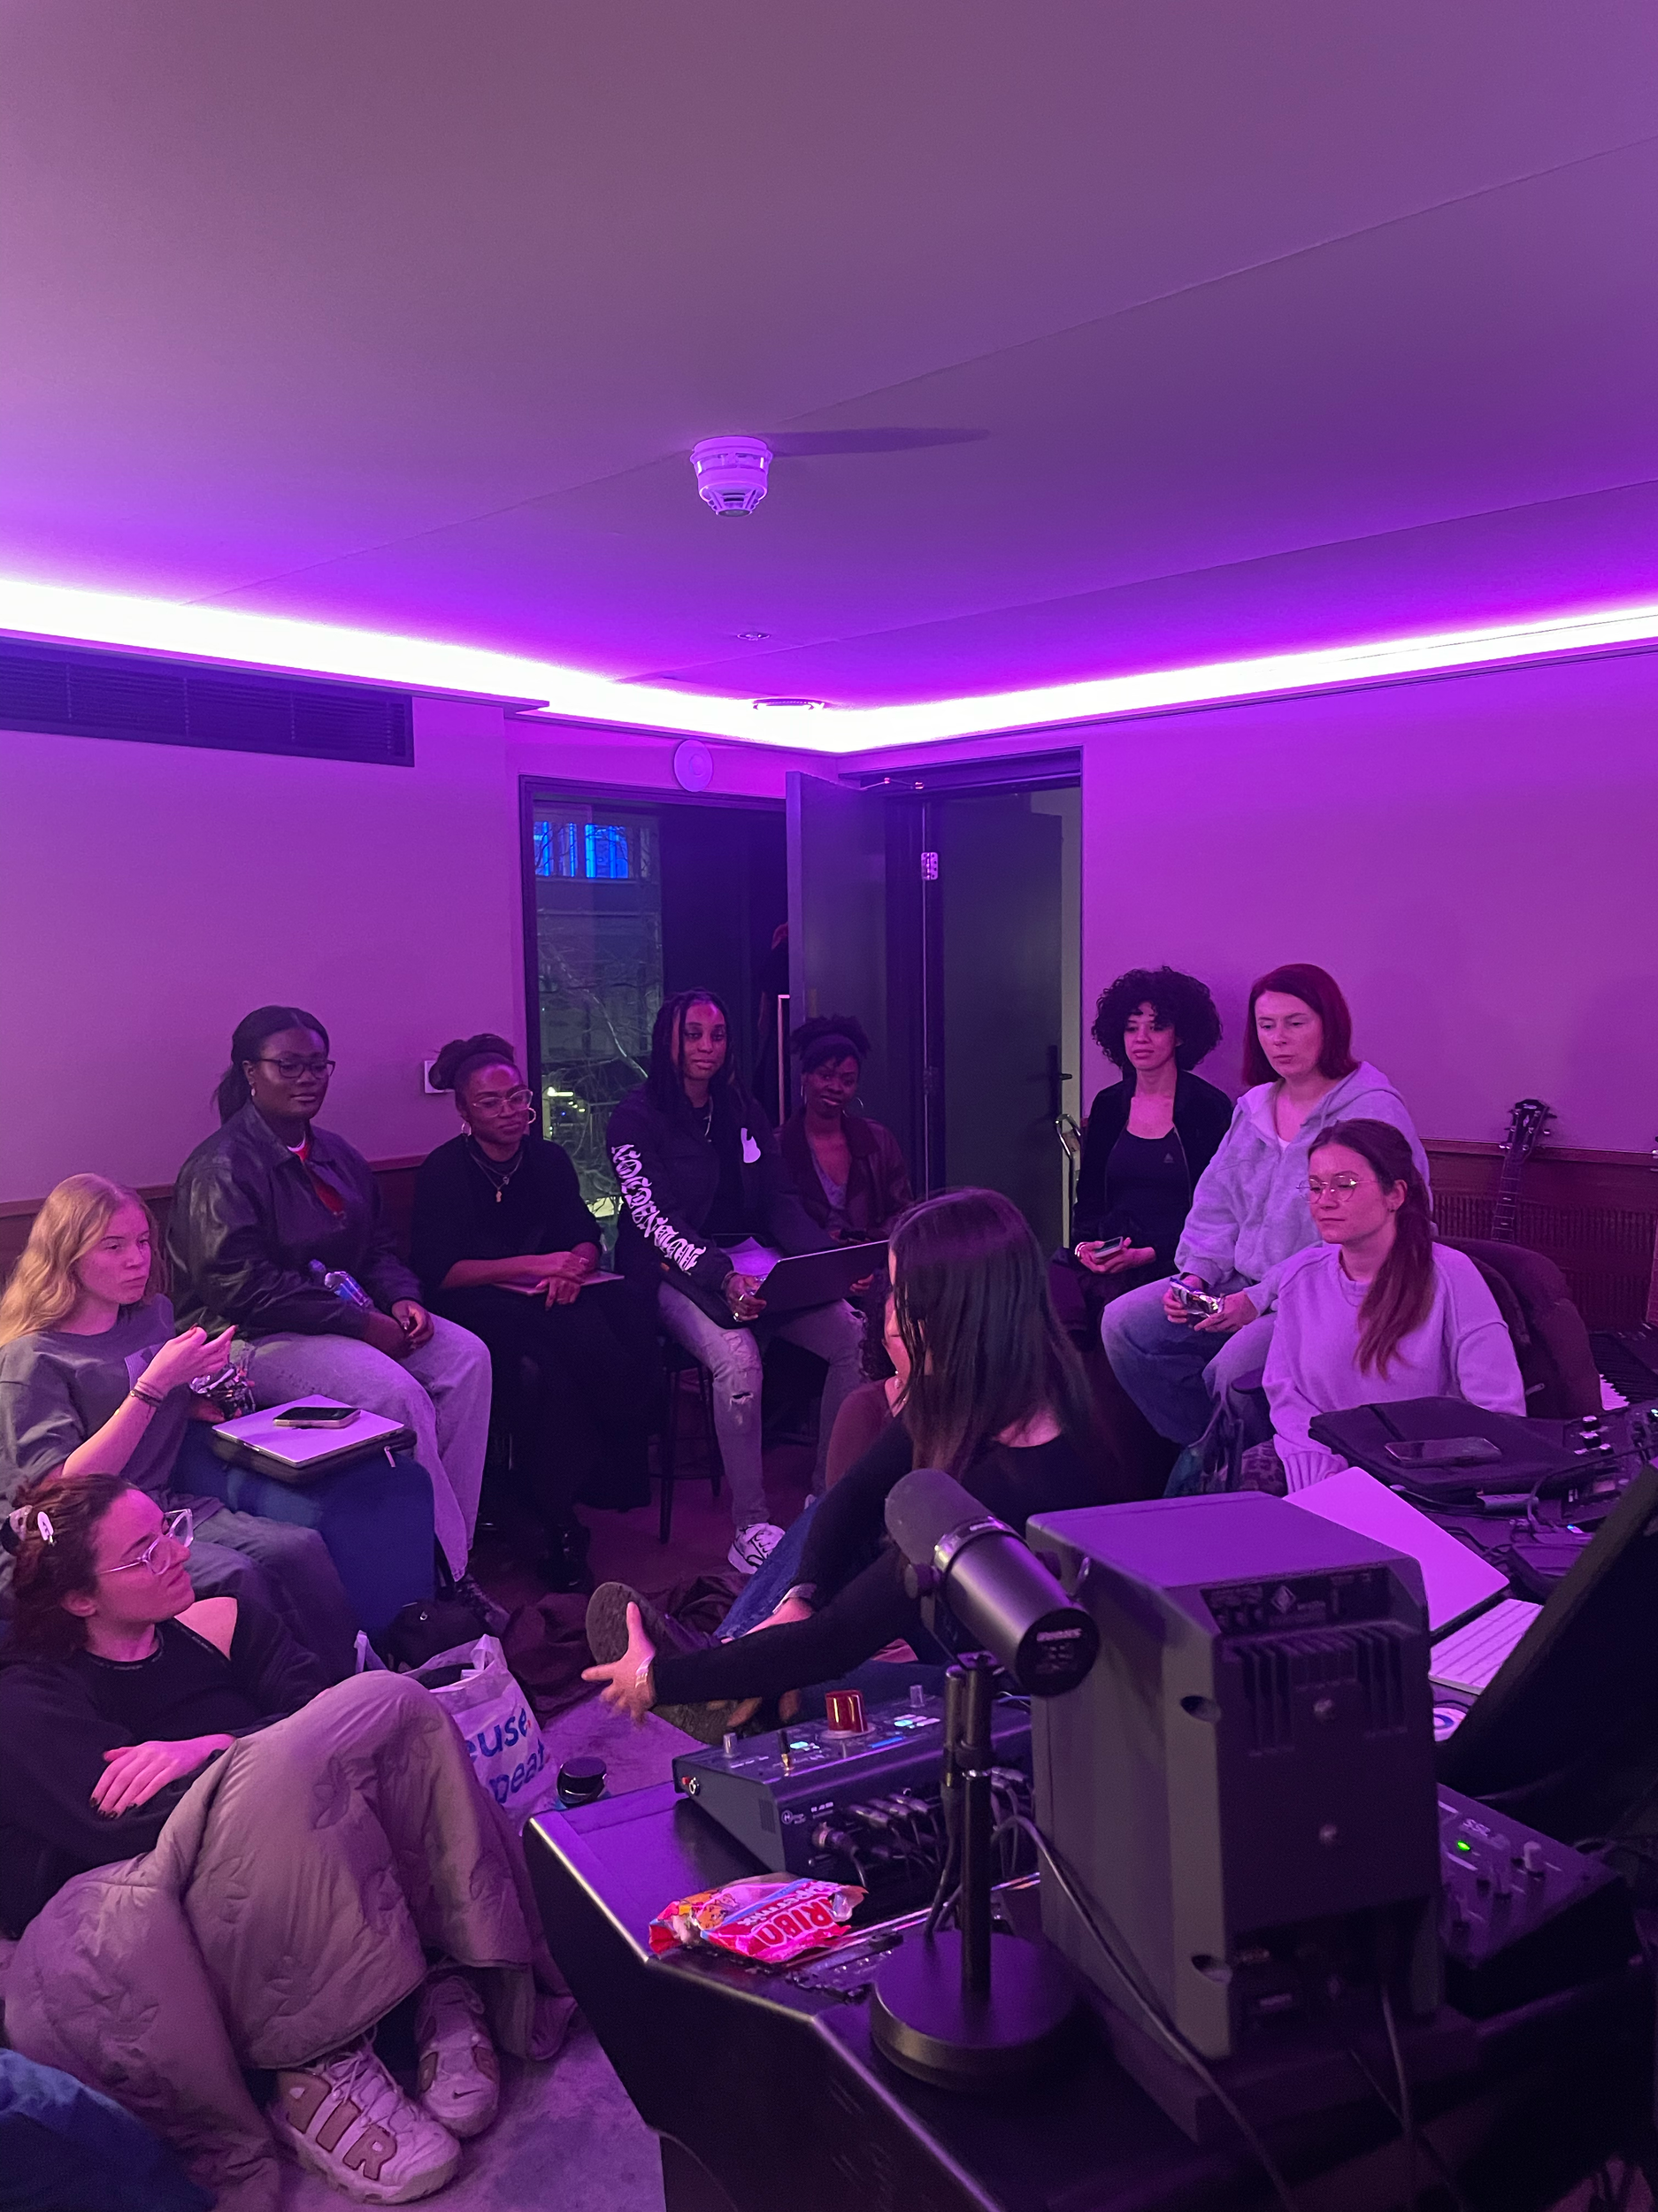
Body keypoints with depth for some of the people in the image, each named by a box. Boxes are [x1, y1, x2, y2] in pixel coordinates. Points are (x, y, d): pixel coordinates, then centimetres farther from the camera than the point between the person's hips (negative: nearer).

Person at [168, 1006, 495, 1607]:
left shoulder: (336, 1155, 13)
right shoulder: (219, 1167, -12)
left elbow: (377, 1248, 20)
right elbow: (243, 1286, -21)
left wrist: (401, 1299, -4)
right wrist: (360, 1324, -21)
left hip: (347, 1316, 8)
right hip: (254, 1338, -8)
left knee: (467, 1356, -15)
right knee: (396, 1391, -29)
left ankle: (454, 1536, -13)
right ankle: (449, 1576, -17)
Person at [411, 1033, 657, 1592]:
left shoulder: (549, 1159, 11)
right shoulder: (443, 1171, -3)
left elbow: (586, 1237, 10)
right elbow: (438, 1272, -10)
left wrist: (573, 1267, -15)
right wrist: (533, 1265, -19)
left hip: (548, 1299, 5)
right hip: (475, 1305, -5)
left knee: (629, 1321, -28)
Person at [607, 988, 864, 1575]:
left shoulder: (745, 1111, 14)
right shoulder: (637, 1118, -4)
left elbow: (781, 1200, 10)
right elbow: (656, 1216, -15)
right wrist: (724, 1278, -31)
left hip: (753, 1260, 6)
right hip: (676, 1270, -5)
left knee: (854, 1335, -16)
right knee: (738, 1357, -35)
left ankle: (829, 1495, -4)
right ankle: (750, 1530, -24)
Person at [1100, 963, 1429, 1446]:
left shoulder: (1372, 1111, -13)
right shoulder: (1254, 1106, 12)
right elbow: (1216, 1204, 16)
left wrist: (1261, 1300, -23)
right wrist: (1196, 1274, -3)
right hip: (1244, 1281, 8)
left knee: (1236, 1364, -33)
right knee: (1124, 1323, -5)